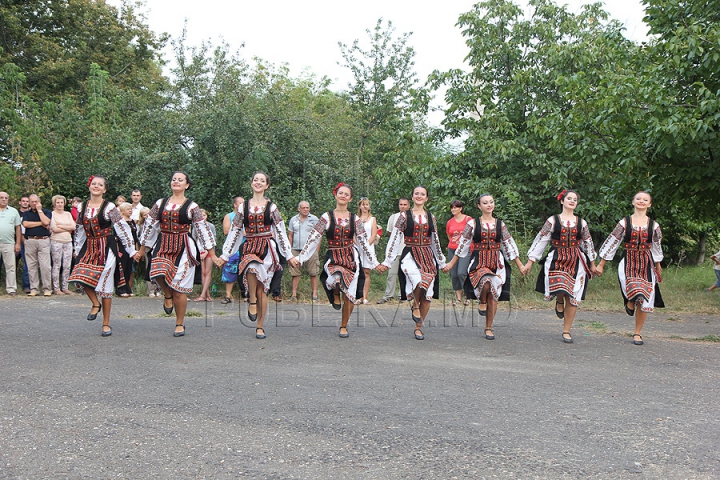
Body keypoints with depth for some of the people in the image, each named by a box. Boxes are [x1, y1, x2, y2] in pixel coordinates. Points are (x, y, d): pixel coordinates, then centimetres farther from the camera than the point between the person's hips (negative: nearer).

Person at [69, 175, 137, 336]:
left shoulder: (109, 207, -7)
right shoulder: (82, 207, 8)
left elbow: (122, 228, -6)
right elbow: (79, 230, 18)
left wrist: (131, 249, -7)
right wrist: (77, 250, 23)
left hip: (106, 248, -4)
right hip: (89, 248, 4)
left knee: (105, 284, -1)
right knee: (81, 276, -15)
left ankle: (106, 324, 9)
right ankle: (95, 304, 15)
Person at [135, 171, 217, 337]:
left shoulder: (192, 207, 1)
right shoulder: (160, 204, 10)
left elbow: (203, 230, 1)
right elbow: (149, 226, 15)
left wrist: (212, 254, -2)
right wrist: (142, 250, 16)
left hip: (183, 248, -2)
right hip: (163, 246, 2)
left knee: (178, 287, -3)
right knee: (159, 272, -27)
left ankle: (180, 324, 15)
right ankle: (168, 296, 8)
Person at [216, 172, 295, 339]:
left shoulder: (271, 207, 7)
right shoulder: (243, 206, 11)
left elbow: (280, 232, 7)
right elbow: (234, 232, 12)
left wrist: (289, 255, 4)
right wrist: (225, 255, 10)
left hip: (267, 248, -1)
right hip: (249, 247, 1)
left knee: (261, 289, -9)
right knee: (251, 267, -35)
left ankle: (260, 326, 4)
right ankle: (252, 302, -12)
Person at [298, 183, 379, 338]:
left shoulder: (355, 219, 6)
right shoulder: (327, 217, 1)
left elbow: (364, 242, 9)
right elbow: (313, 238, 0)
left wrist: (373, 262, 7)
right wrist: (301, 257, -5)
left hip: (351, 258, 2)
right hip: (332, 257, -2)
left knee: (349, 294, -1)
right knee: (336, 278, -36)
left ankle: (344, 326, 21)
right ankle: (336, 295, 1)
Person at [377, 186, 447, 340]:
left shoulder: (431, 217, 13)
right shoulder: (404, 216, 2)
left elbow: (435, 242, 20)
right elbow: (394, 239, 0)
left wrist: (442, 262, 23)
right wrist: (387, 262, -4)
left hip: (428, 257, 4)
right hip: (410, 255, -4)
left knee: (427, 295, -2)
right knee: (420, 282, -32)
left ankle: (418, 327, 15)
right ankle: (415, 306, 0)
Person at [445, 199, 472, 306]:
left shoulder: (468, 219, -3)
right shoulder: (450, 222, 9)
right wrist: (454, 243, 13)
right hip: (452, 250, 5)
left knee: (461, 273, -17)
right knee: (453, 274, 4)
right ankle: (458, 297, 16)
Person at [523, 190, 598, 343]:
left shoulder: (581, 222, 11)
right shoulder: (552, 220, 4)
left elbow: (588, 243, 20)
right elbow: (540, 240, 2)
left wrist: (592, 264, 23)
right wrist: (530, 261, 0)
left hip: (576, 262, 2)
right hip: (556, 260, -2)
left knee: (573, 297, -1)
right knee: (559, 287, -28)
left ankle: (566, 331, 11)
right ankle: (559, 302, 11)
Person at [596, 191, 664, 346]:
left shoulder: (653, 225, 6)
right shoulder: (624, 223, 1)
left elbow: (657, 246, 18)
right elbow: (612, 242, 2)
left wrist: (658, 266, 25)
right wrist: (601, 264, 3)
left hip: (646, 264, 2)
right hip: (628, 262, -2)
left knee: (644, 300, 0)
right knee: (635, 291, -30)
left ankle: (637, 333, 17)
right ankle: (630, 302, 9)